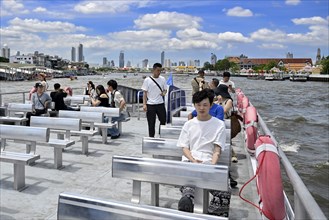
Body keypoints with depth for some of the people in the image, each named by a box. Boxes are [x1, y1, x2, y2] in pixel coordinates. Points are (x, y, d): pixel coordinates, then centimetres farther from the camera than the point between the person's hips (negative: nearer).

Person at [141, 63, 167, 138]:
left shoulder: (162, 79, 5)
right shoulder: (147, 80, -4)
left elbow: (165, 89, 13)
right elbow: (145, 93, -3)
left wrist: (164, 93, -11)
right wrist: (144, 104, -10)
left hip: (160, 104, 3)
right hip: (150, 105, -3)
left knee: (163, 121, 9)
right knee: (151, 123, 4)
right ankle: (151, 137, 17)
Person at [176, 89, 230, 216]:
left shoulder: (219, 125, 10)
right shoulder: (189, 124, 17)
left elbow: (217, 150, 3)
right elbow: (184, 147, 12)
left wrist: (212, 166, -16)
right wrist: (193, 160, -9)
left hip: (208, 163, -1)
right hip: (189, 162, 1)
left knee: (225, 195, -27)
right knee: (187, 188, -33)